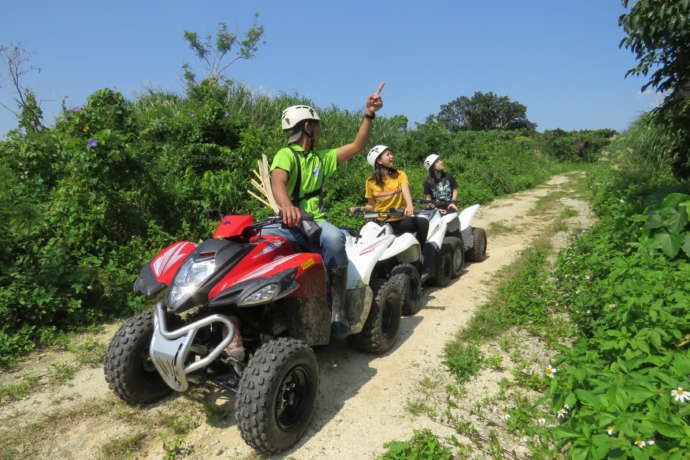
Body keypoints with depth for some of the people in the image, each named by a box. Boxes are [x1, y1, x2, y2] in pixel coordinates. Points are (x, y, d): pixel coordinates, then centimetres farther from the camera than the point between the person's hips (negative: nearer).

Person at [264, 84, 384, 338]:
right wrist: (287, 205, -42)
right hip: (288, 222, -3)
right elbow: (277, 181, -19)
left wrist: (369, 115, 9)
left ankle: (338, 309, -27)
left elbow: (357, 146, 20)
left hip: (315, 221, 3)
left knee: (334, 238, -33)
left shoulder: (322, 157, 22)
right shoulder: (286, 154, 2)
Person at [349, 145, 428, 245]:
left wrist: (409, 206, -36)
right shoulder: (371, 182, 3)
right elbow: (371, 205, 9)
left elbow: (406, 191, -15)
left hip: (400, 220, 0)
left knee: (423, 222, -26)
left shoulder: (400, 175, 3)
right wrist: (360, 209, -12)